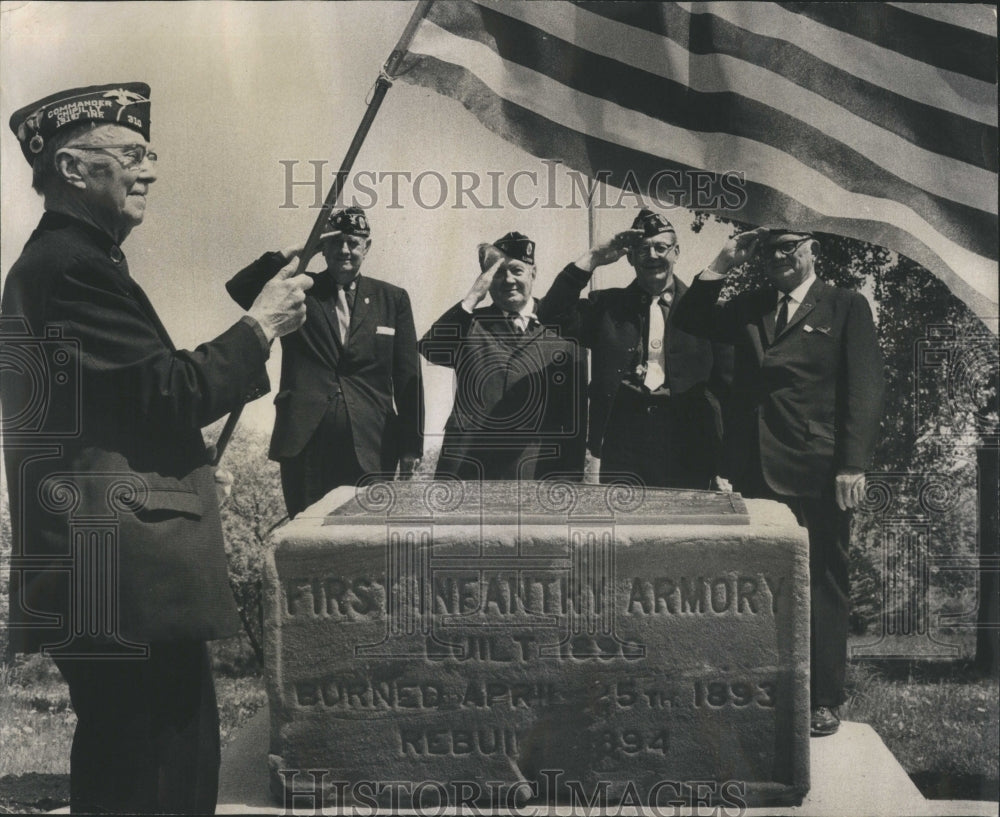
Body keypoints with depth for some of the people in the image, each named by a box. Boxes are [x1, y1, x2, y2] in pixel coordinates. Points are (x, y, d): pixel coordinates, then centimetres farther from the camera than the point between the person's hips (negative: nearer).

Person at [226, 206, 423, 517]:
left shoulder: (392, 299, 11)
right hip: (306, 444, 0)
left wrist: (410, 449, 3)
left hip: (371, 447, 1)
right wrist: (291, 255, -11)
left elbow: (407, 378, 8)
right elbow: (239, 288, -6)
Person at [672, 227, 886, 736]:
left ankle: (824, 700, 13)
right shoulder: (750, 308, 17)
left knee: (823, 588, 3)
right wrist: (723, 264, 4)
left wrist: (853, 465, -12)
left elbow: (865, 388, -3)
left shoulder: (846, 307, 3)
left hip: (818, 474, -4)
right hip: (756, 473, 4)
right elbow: (691, 320, 11)